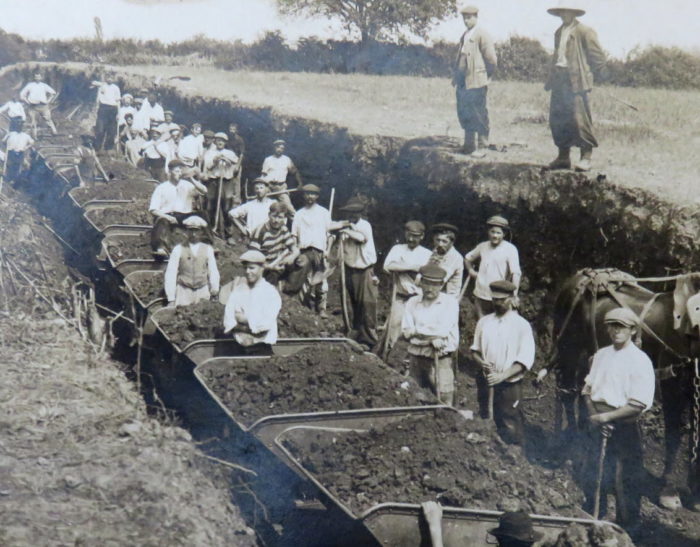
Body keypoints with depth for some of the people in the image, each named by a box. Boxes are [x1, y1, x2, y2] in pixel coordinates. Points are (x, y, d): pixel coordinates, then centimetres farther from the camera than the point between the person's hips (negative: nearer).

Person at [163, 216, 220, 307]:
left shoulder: (208, 249, 6)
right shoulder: (178, 249, 1)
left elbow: (213, 272, 9)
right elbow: (170, 273, -1)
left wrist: (214, 292, 6)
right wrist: (171, 299, -4)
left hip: (203, 293, 1)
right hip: (184, 292, -1)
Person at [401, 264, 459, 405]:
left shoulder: (450, 303, -1)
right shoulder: (412, 303, 9)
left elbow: (444, 331, -14)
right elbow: (406, 332, -2)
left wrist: (418, 330, -7)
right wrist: (433, 337, -11)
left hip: (440, 358, -4)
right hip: (416, 357, 4)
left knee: (444, 399, -9)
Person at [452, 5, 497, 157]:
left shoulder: (482, 36, -8)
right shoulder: (464, 36, 16)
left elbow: (492, 59, -9)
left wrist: (484, 76, -3)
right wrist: (456, 77, 14)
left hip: (476, 83, -8)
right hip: (463, 83, 8)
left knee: (479, 116, -2)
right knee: (464, 114, 12)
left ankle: (481, 148, 4)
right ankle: (469, 145, 23)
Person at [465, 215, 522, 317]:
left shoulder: (510, 249, -9)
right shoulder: (482, 246, 7)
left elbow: (516, 273, -16)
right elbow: (468, 258, 26)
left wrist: (514, 295, -25)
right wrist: (471, 270, 9)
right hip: (481, 296, 5)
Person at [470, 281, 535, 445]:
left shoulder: (521, 325, -5)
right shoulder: (484, 322, 7)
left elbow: (525, 359, -10)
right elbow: (475, 350, 14)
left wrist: (502, 376, -21)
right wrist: (482, 363, -9)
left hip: (509, 385, -4)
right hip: (486, 383, 4)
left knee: (511, 429, -3)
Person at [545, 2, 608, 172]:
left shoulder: (585, 32, -4)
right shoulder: (558, 33, 19)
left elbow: (596, 54, -4)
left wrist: (600, 72, -6)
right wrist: (551, 80, 20)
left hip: (577, 81, -7)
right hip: (560, 81, 8)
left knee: (579, 118, -9)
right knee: (557, 119, 7)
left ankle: (586, 157, -3)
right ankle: (563, 156, 15)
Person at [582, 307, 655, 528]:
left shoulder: (640, 361, -12)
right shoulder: (600, 355, 7)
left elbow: (639, 404, -16)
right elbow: (588, 386, 9)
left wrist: (605, 417, -17)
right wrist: (593, 414, -8)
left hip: (624, 426, -6)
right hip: (598, 423, 6)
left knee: (626, 482, 0)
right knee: (594, 474, 16)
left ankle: (626, 528, 15)